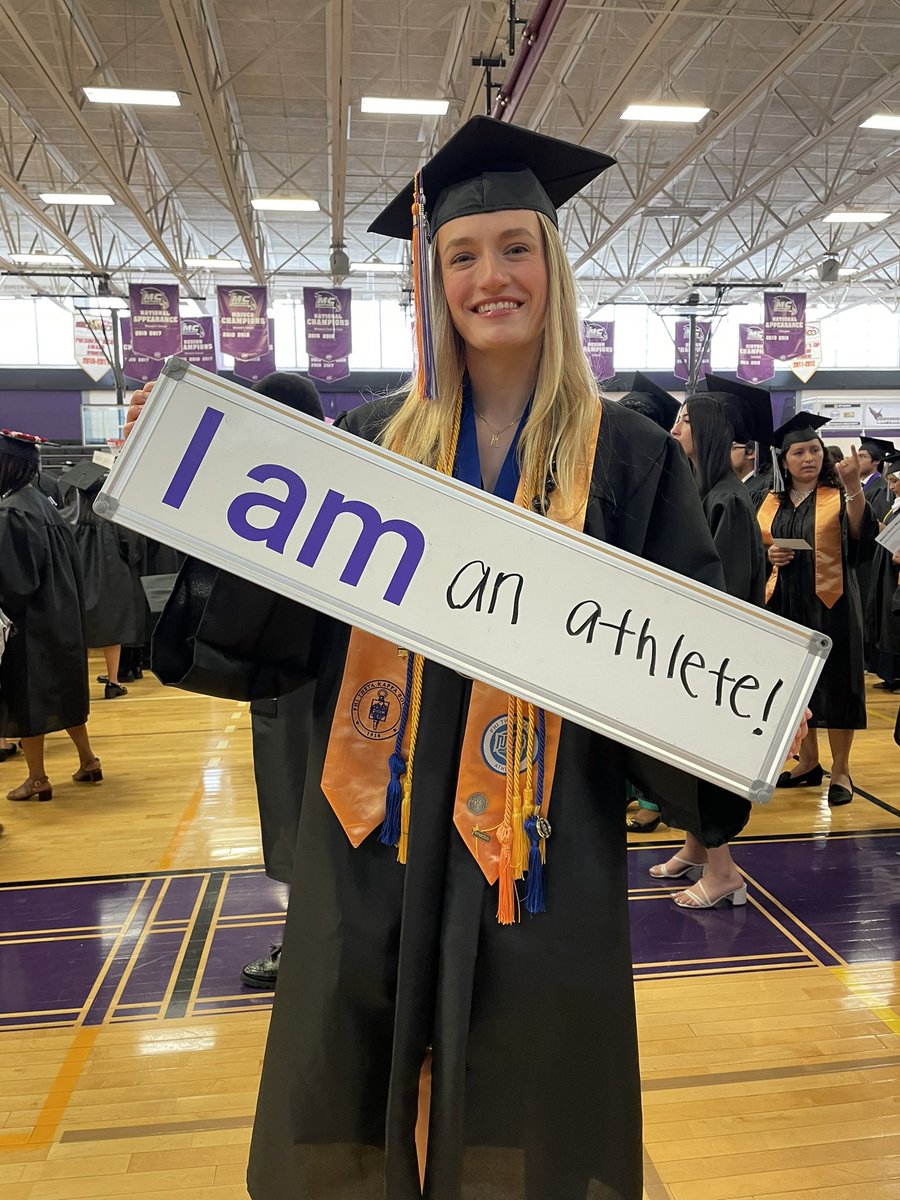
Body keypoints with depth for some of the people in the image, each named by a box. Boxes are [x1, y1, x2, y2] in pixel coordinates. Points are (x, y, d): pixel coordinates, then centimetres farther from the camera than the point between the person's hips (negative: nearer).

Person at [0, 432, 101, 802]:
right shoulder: (44, 504, 6)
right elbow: (69, 563, 11)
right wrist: (63, 604, 16)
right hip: (60, 614, 8)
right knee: (62, 688, 19)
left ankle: (37, 779, 13)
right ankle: (87, 760, 27)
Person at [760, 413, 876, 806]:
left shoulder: (838, 496, -2)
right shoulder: (772, 503, 9)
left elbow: (861, 534, -20)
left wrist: (854, 488, -35)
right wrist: (768, 555, -7)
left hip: (830, 604, -4)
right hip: (786, 605, 4)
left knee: (835, 681, 0)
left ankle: (840, 770, 11)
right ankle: (809, 762, 23)